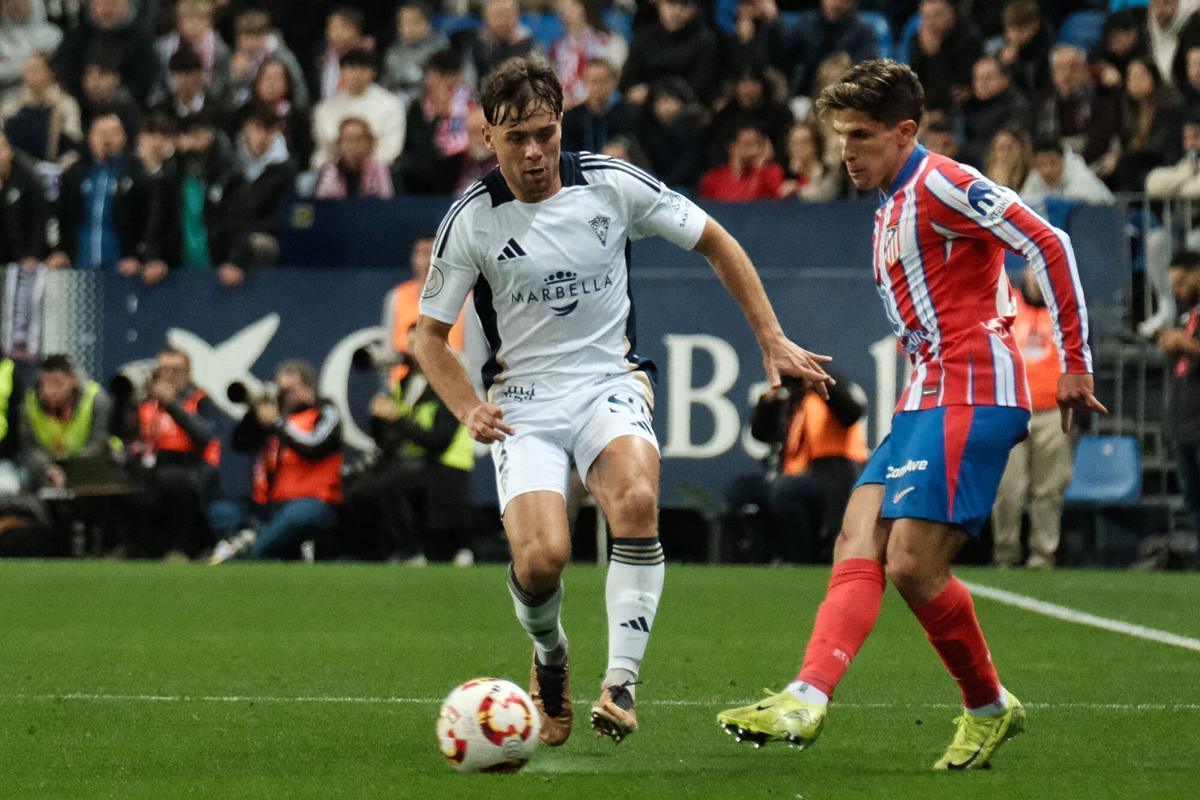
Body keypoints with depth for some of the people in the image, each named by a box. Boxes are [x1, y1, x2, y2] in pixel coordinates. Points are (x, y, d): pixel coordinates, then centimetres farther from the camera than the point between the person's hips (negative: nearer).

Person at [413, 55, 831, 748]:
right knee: (543, 556, -22)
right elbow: (430, 333, 5)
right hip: (525, 399, 0)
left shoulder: (613, 184, -6)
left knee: (637, 502, -33)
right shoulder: (472, 221, -7)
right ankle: (550, 657, 14)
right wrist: (469, 409, -13)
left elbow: (715, 243, 7)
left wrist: (772, 340, 4)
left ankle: (623, 679, -26)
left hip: (611, 384, 0)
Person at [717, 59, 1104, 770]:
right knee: (858, 546, -5)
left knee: (912, 566, -14)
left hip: (969, 396, -10)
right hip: (927, 399, 10)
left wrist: (1076, 362, -13)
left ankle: (988, 706, 5)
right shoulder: (893, 211, 21)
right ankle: (807, 701, -17)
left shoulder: (941, 185, -9)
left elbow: (1048, 245, -14)